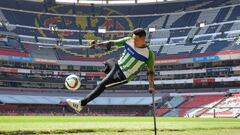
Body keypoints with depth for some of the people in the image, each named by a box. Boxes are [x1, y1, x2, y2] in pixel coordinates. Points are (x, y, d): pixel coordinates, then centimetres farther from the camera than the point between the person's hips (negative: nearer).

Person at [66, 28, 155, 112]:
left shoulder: (149, 54, -21)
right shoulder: (128, 40, -9)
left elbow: (150, 71, -14)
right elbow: (113, 43, -3)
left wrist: (151, 86, -22)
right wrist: (98, 44, -11)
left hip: (123, 76, -6)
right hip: (117, 65, 6)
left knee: (102, 85, -12)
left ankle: (81, 103, -7)